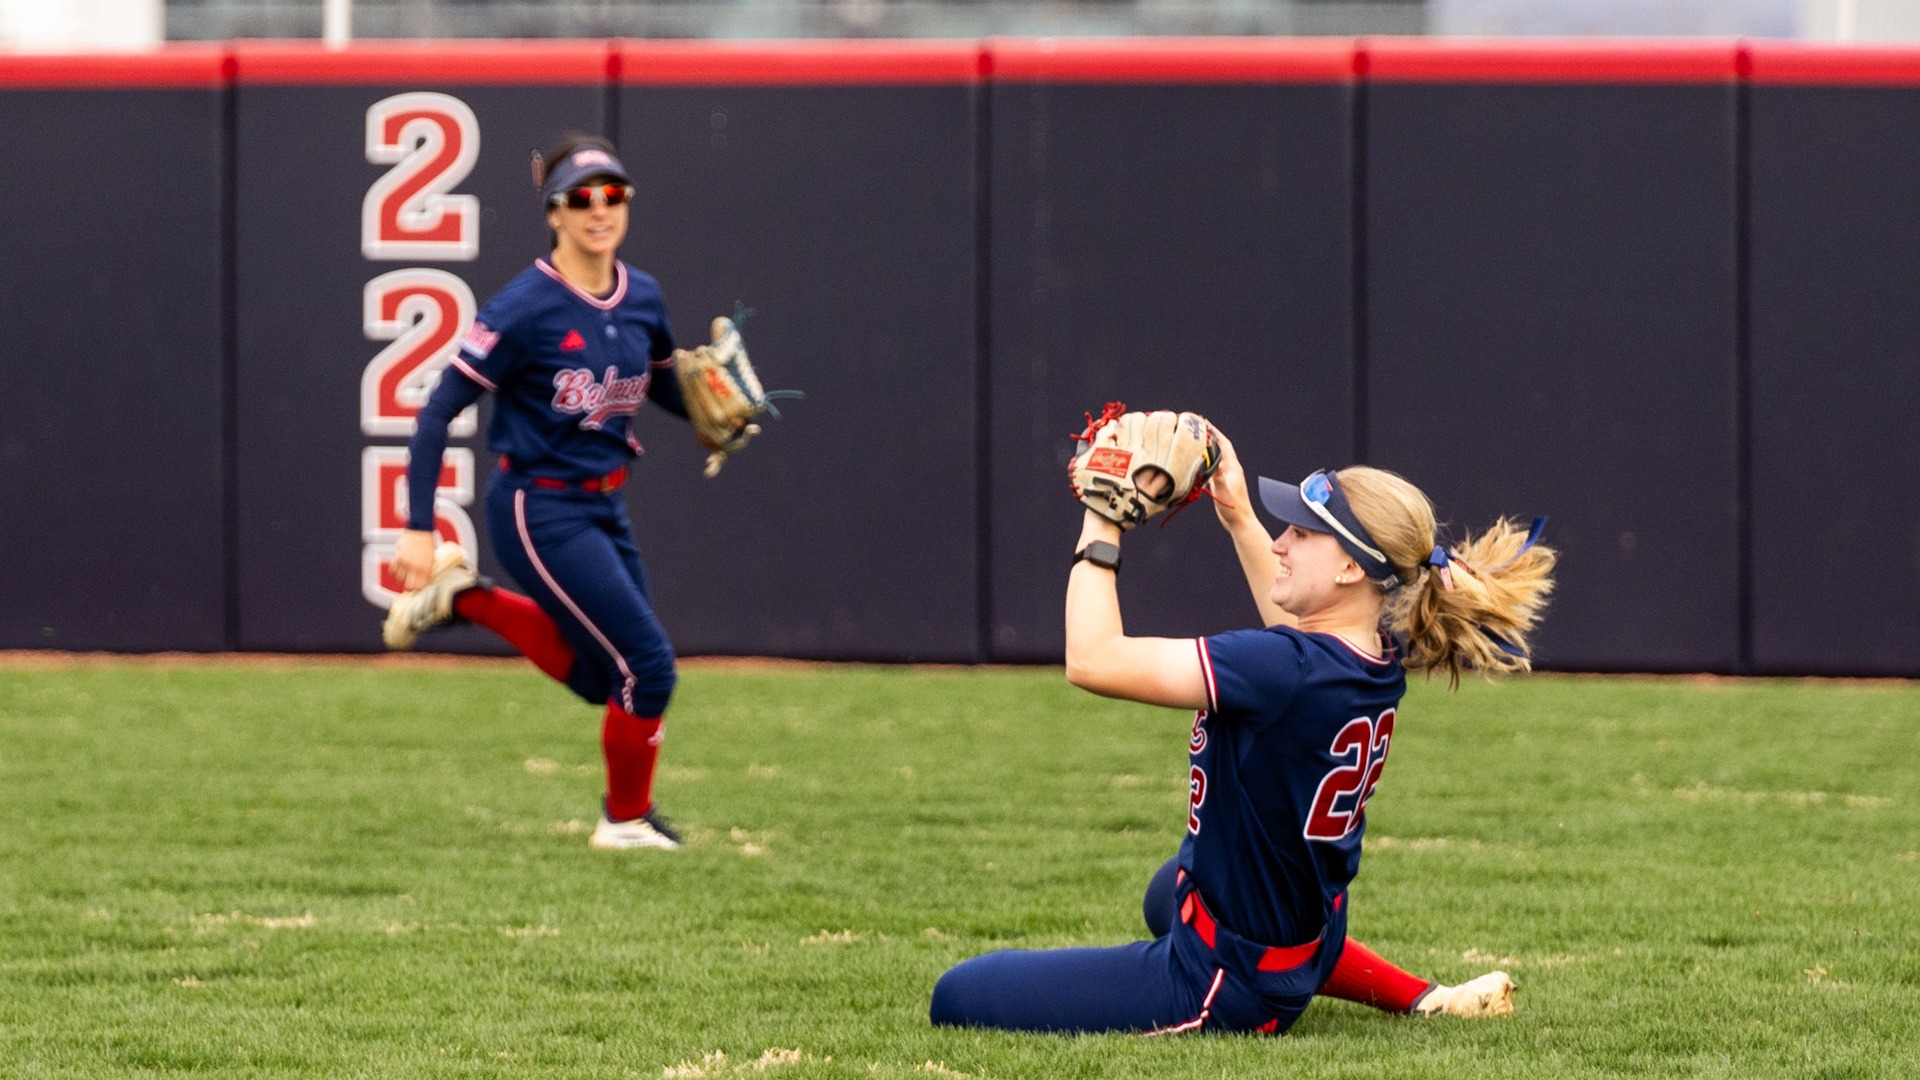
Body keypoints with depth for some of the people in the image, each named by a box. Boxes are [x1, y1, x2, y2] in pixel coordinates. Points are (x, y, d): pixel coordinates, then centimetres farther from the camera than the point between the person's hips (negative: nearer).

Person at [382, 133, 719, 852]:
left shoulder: (642, 299, 1)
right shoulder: (525, 307, -19)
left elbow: (662, 386, 20)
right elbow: (439, 412, -17)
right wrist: (418, 528, -21)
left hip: (603, 509, 7)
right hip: (540, 512, -7)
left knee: (604, 679, 17)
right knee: (648, 666, -9)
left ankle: (467, 600, 29)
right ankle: (627, 820, 14)